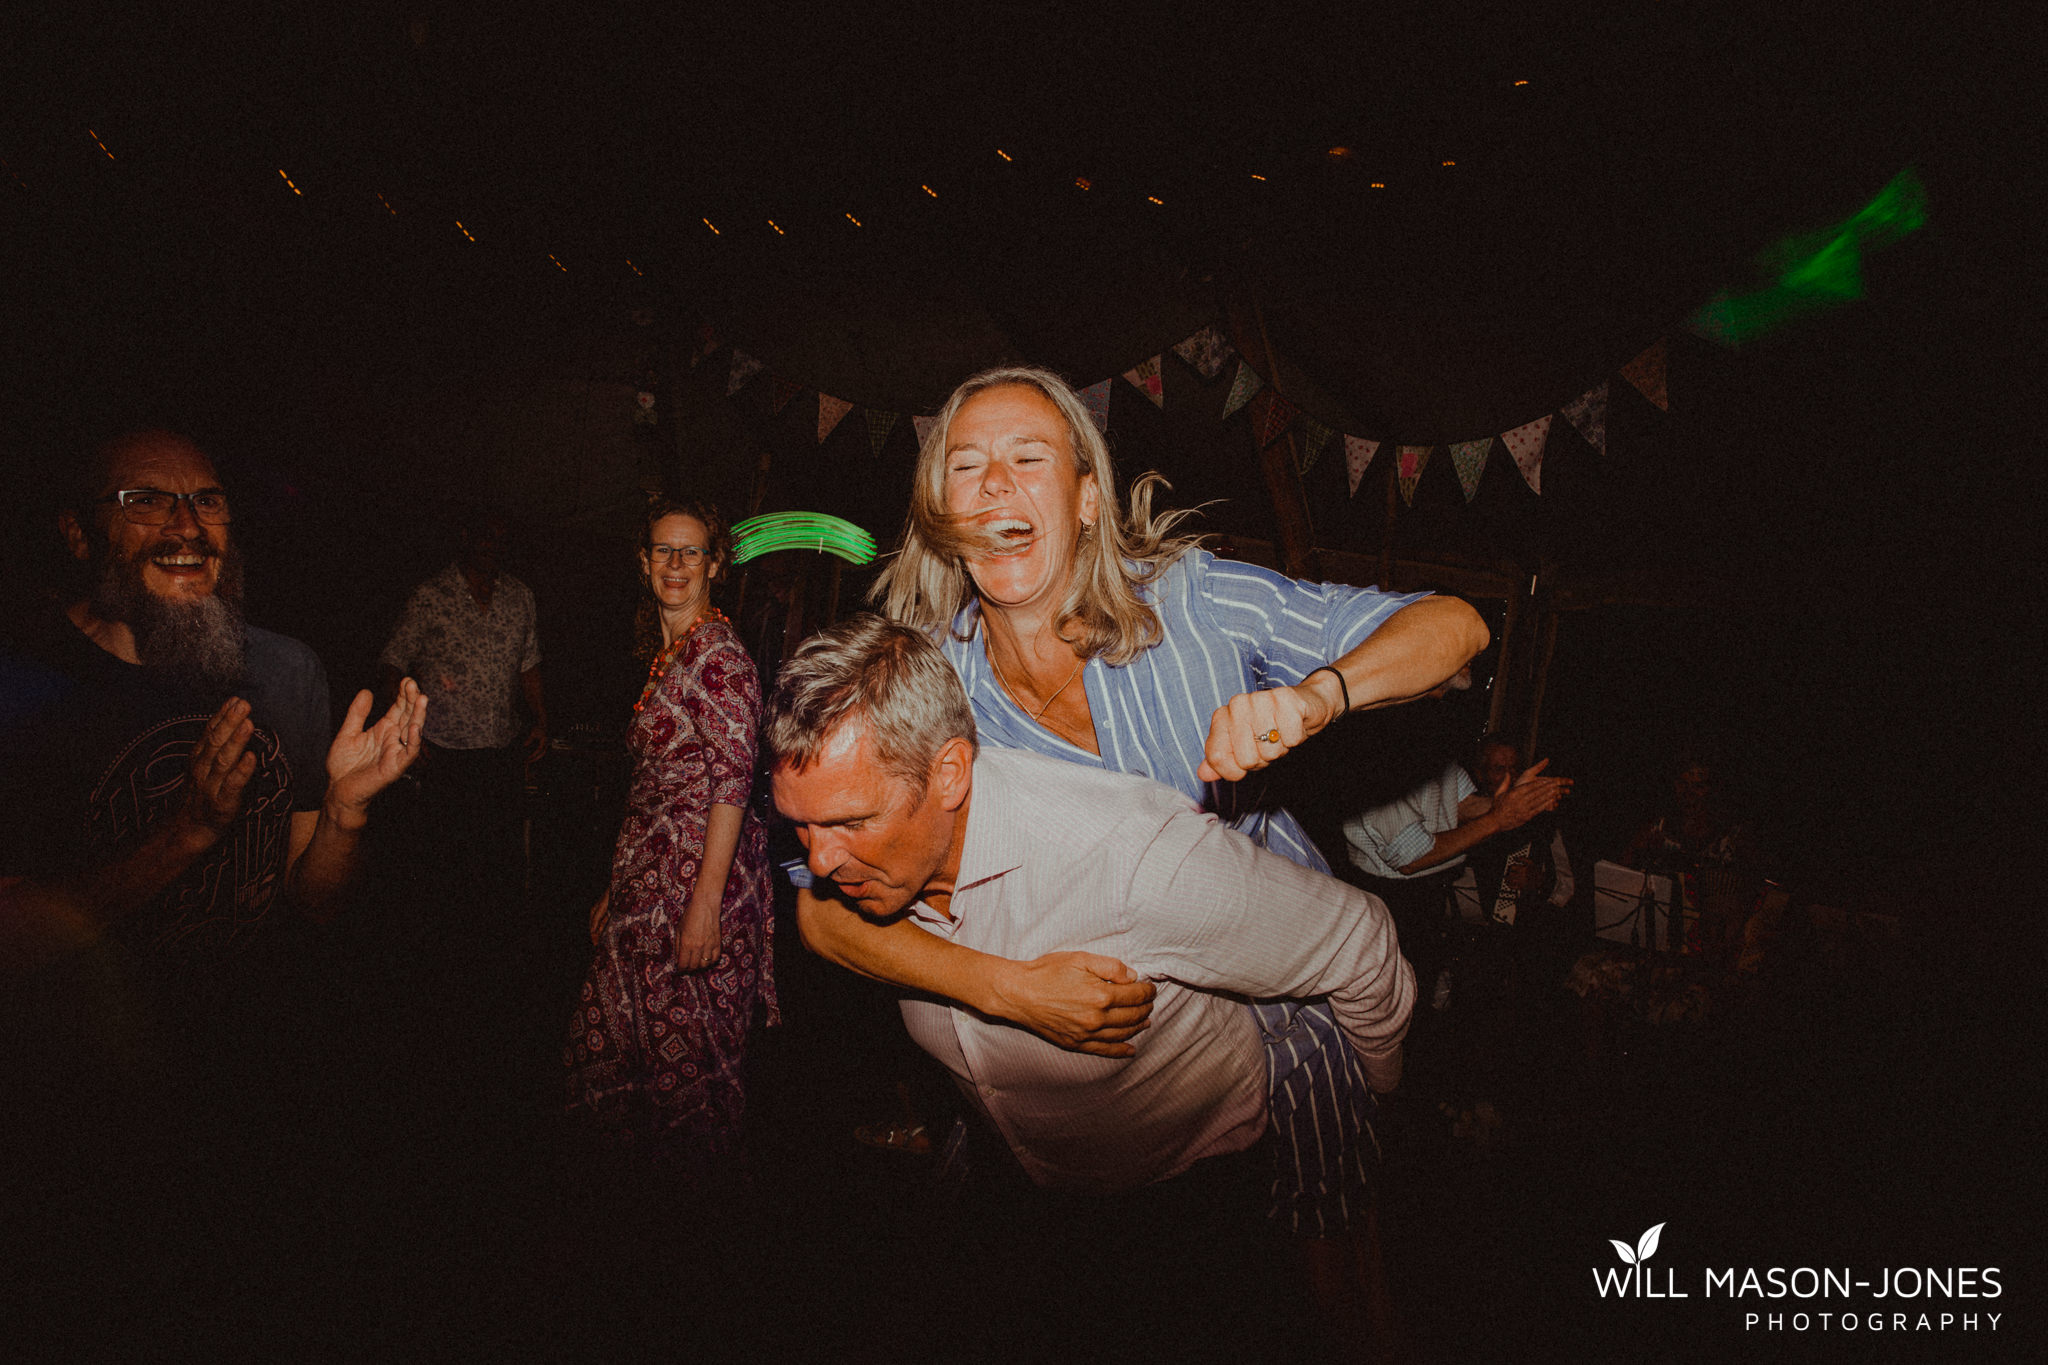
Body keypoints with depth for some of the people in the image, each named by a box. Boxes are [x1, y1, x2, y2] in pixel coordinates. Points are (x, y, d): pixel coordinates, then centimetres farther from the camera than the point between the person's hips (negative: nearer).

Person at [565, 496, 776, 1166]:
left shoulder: (717, 652, -12)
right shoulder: (666, 654, 16)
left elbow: (733, 779, -18)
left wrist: (706, 900, -23)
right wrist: (618, 885, 18)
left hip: (698, 875, -9)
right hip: (650, 878, 9)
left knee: (685, 1042, 1)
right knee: (625, 1030, 11)